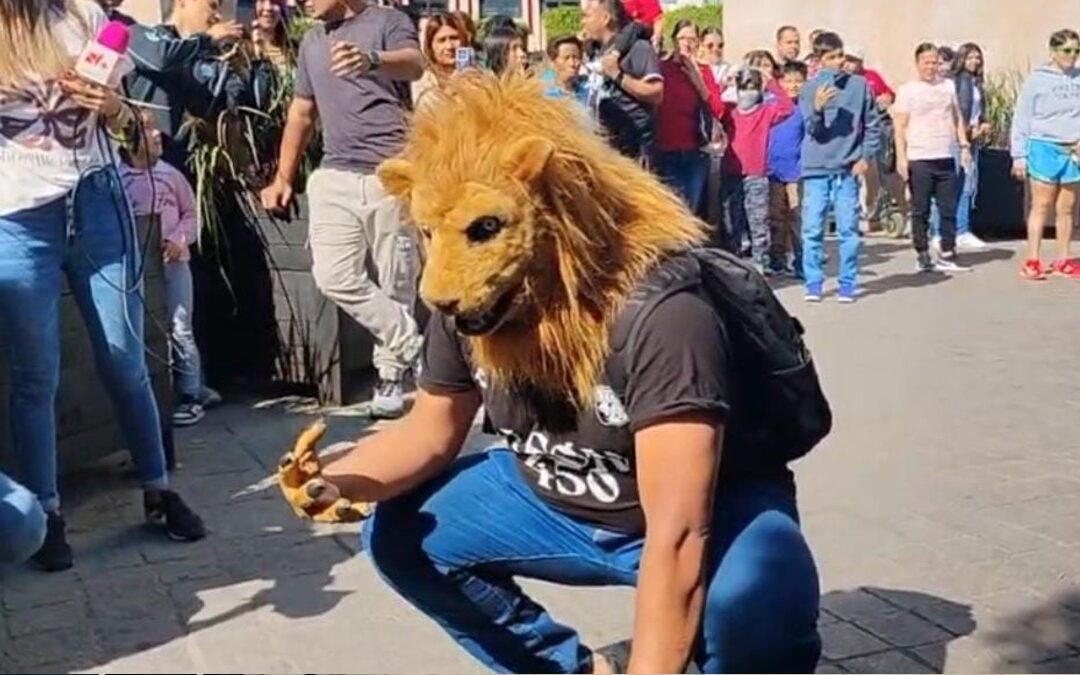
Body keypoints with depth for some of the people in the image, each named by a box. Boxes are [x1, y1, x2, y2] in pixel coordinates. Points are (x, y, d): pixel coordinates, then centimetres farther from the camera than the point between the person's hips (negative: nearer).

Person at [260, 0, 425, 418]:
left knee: (396, 281, 2)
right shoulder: (311, 41, 19)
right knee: (335, 278, -8)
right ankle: (410, 346, 4)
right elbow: (301, 112, 24)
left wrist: (371, 60, -43)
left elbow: (415, 65, -21)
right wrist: (282, 177, 18)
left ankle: (391, 372, 16)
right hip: (334, 176, 5)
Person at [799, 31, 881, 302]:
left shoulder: (859, 85, 3)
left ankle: (848, 284, 10)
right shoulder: (810, 88, 1)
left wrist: (866, 157, 0)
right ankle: (813, 284, 10)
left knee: (848, 229, 2)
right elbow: (812, 128, -8)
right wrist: (817, 109, -27)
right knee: (812, 229, 1)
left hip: (848, 169, 0)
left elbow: (873, 125, 8)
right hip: (816, 168, 0)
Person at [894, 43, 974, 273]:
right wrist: (901, 157, -11)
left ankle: (947, 254, 12)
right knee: (920, 210, 1)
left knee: (949, 208, 5)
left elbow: (958, 119, 19)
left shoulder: (948, 86, 13)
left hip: (946, 158, 4)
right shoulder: (907, 90, 0)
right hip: (919, 159, -4)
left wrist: (964, 145, 9)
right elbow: (900, 127, -4)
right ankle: (922, 255, 10)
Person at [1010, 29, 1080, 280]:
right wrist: (1019, 155, -6)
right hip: (1044, 147, -3)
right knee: (1041, 207, -1)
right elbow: (1022, 118, -3)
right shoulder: (1037, 80, -3)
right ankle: (1032, 261, 3)